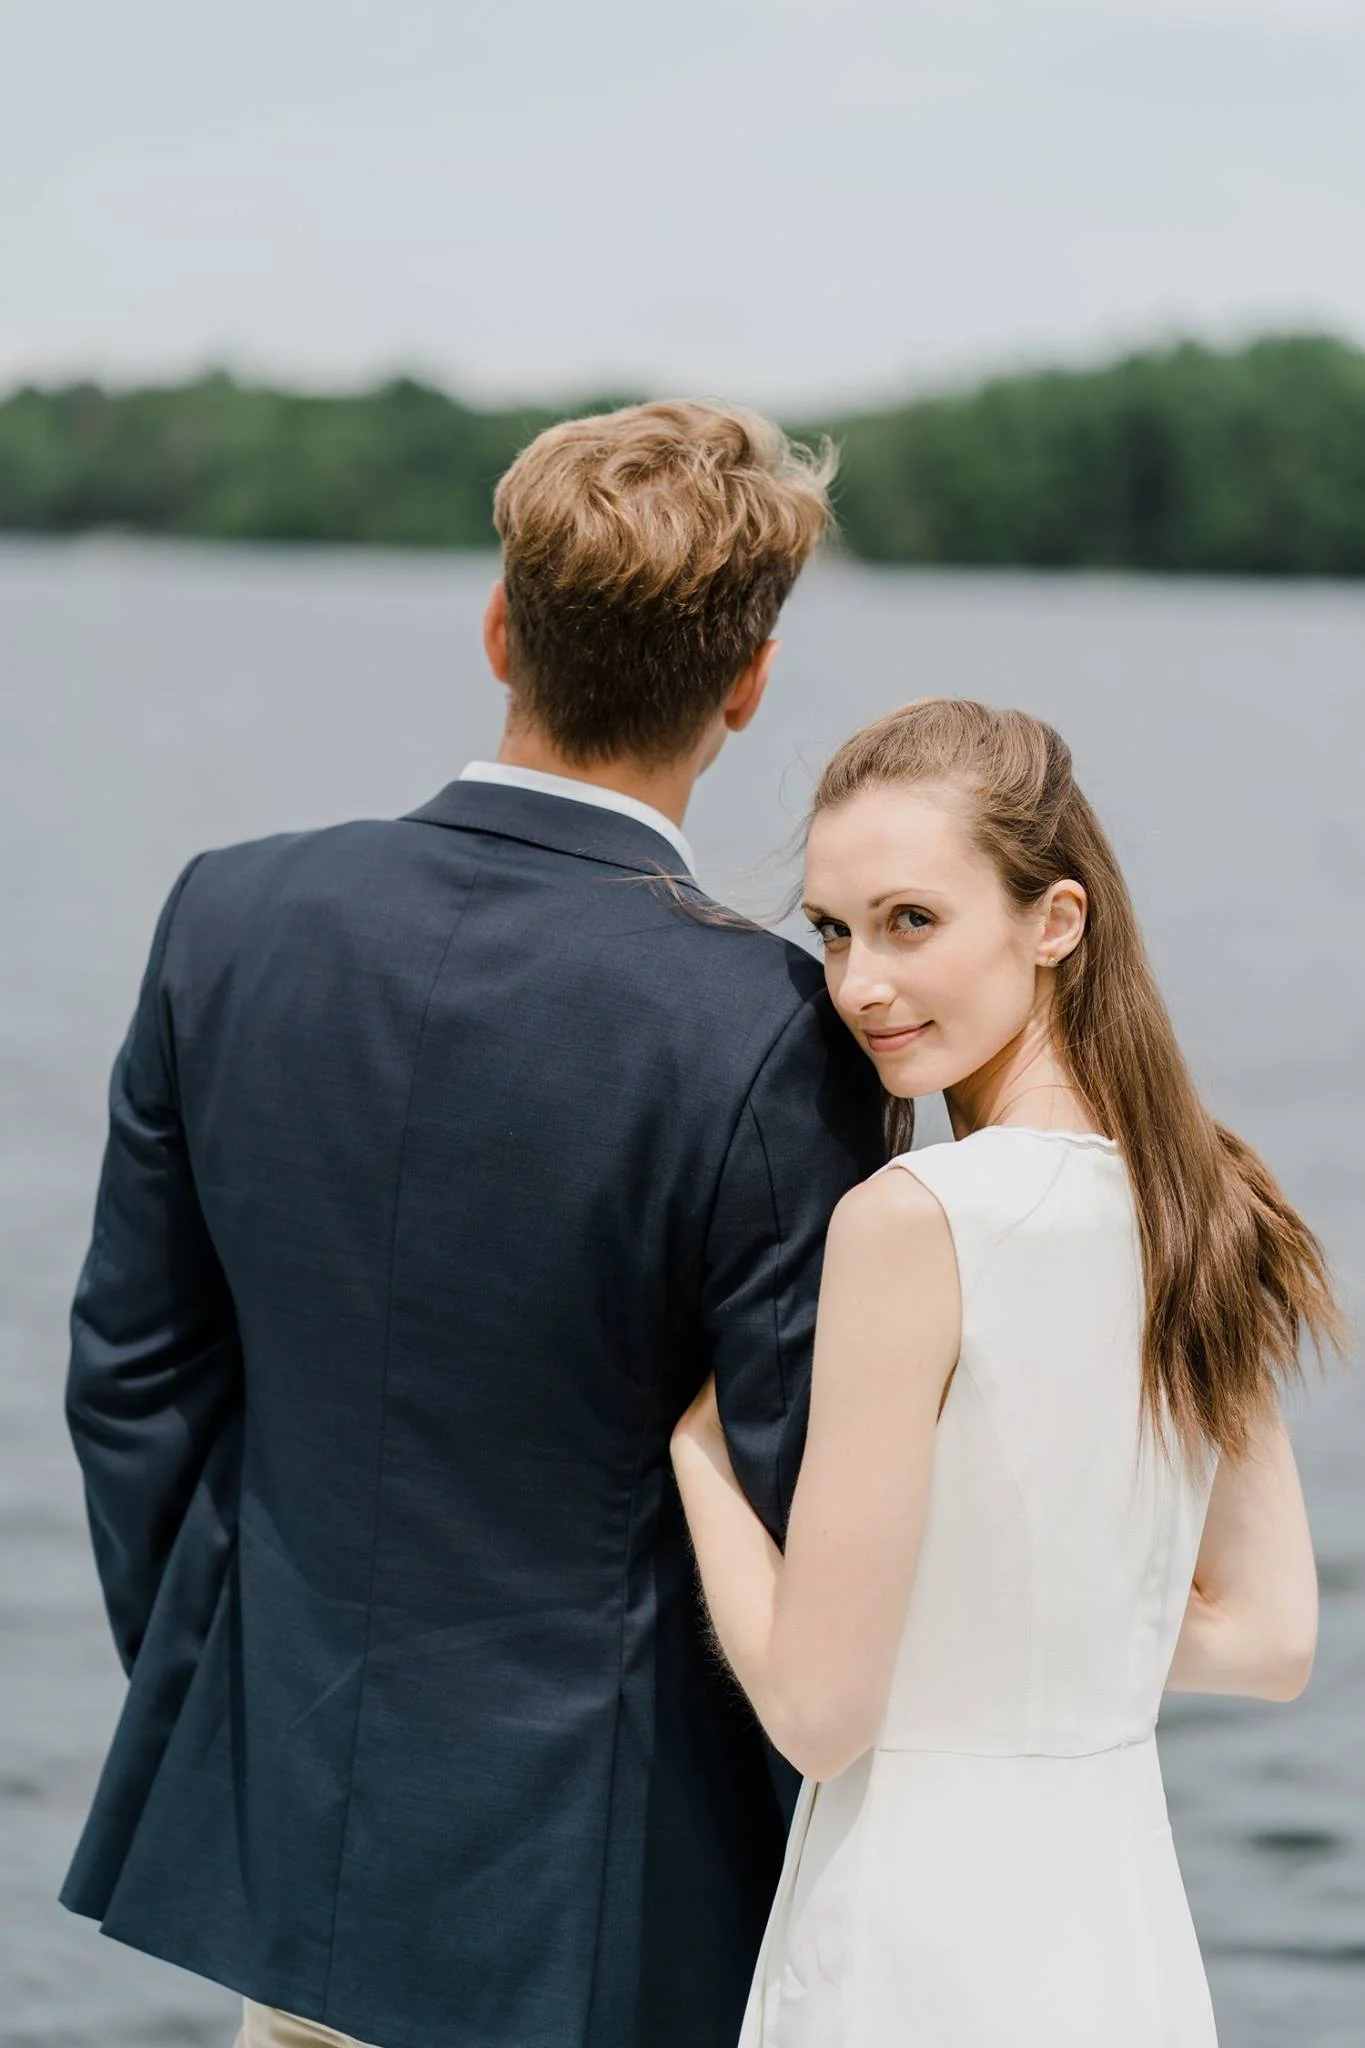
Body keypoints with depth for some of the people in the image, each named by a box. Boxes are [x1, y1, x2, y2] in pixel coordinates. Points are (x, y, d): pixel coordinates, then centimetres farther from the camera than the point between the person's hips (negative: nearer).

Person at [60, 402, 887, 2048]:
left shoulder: (232, 917, -6)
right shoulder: (764, 1032, -20)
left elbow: (132, 1369, 3)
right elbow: (809, 1500, -15)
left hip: (269, 1823, 5)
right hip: (578, 1896, -4)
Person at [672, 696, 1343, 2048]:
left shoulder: (914, 1221, -20)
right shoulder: (1204, 1201, 2)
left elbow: (818, 1708, -16)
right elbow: (1268, 1642, 8)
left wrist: (690, 1426, -5)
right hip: (1128, 1919, 7)